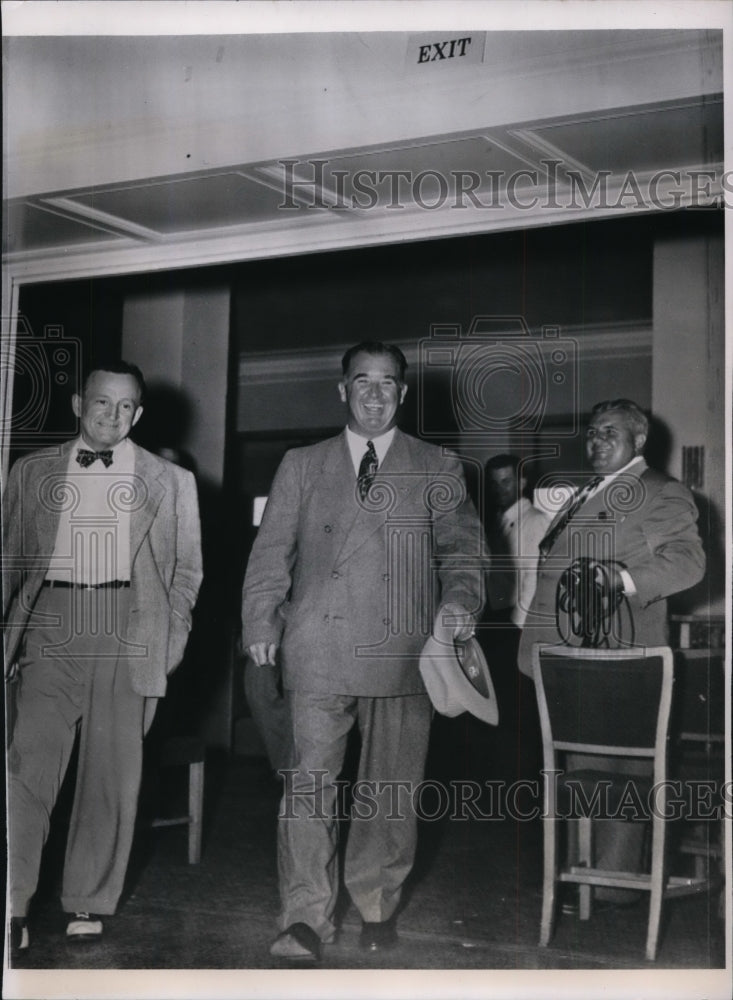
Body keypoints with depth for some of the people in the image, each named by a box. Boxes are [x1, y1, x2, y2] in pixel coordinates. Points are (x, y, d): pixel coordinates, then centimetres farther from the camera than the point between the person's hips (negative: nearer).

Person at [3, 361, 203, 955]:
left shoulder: (171, 482, 10)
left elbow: (187, 567, 11)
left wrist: (174, 635, 0)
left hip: (129, 636, 0)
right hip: (51, 630, 0)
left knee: (112, 776, 3)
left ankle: (89, 906, 14)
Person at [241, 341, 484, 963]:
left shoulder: (437, 470, 12)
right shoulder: (302, 467, 14)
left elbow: (461, 546, 6)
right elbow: (272, 549, 11)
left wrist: (460, 601, -13)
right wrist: (261, 621, -2)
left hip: (403, 652, 0)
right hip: (318, 650, 0)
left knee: (392, 787, 7)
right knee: (310, 782, -5)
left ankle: (378, 906, 23)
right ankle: (306, 918, 2)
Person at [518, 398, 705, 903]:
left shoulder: (662, 494, -2)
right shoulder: (582, 497, 23)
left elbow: (687, 560, -15)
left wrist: (622, 578, -28)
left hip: (619, 662, -8)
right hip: (572, 661, 8)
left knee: (617, 771, -4)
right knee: (580, 770, 13)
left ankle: (614, 884, 4)